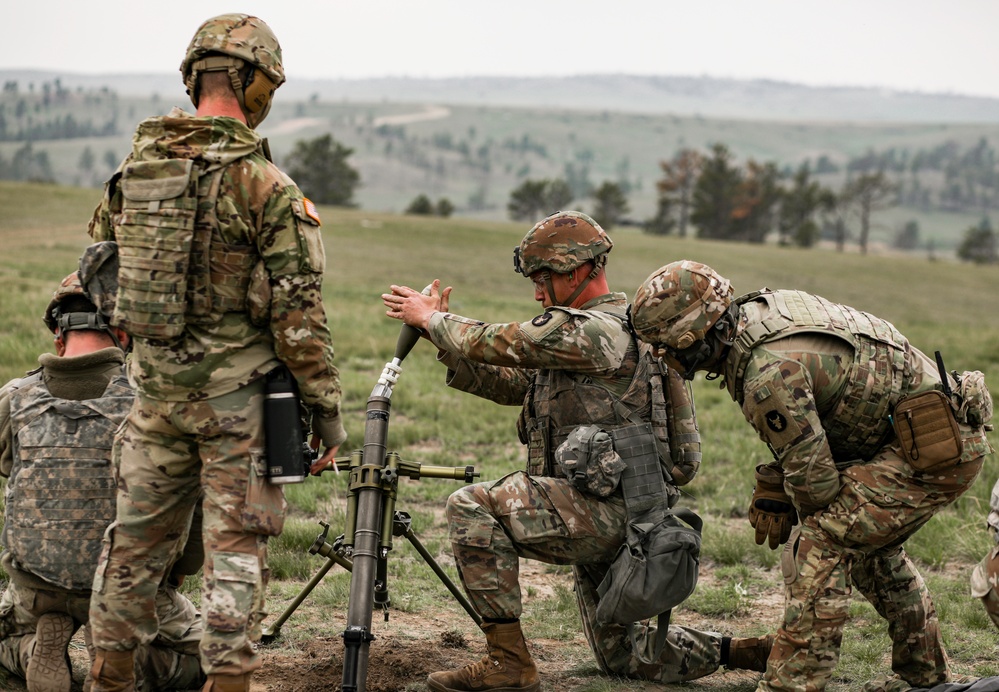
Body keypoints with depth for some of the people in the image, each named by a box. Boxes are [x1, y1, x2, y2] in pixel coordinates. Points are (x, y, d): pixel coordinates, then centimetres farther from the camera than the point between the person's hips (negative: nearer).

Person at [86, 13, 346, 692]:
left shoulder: (133, 169, 3)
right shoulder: (266, 186, -15)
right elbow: (298, 314, -15)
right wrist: (327, 410, -7)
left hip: (156, 388, 5)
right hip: (237, 395, -5)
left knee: (138, 536, 15)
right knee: (236, 546, 2)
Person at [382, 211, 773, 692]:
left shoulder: (604, 331, -15)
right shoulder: (584, 333, 19)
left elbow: (505, 345, -15)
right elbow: (511, 382, 19)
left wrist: (431, 319, 0)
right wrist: (444, 336, 10)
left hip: (609, 506, -11)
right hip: (615, 524, 11)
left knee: (472, 507, -19)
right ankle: (738, 652, 18)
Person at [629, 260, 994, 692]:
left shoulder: (769, 374, -25)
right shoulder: (762, 308, 6)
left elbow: (812, 471, -16)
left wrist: (817, 525, 4)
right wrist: (772, 494, 13)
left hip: (933, 450, -11)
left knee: (821, 546, -15)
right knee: (870, 544, 28)